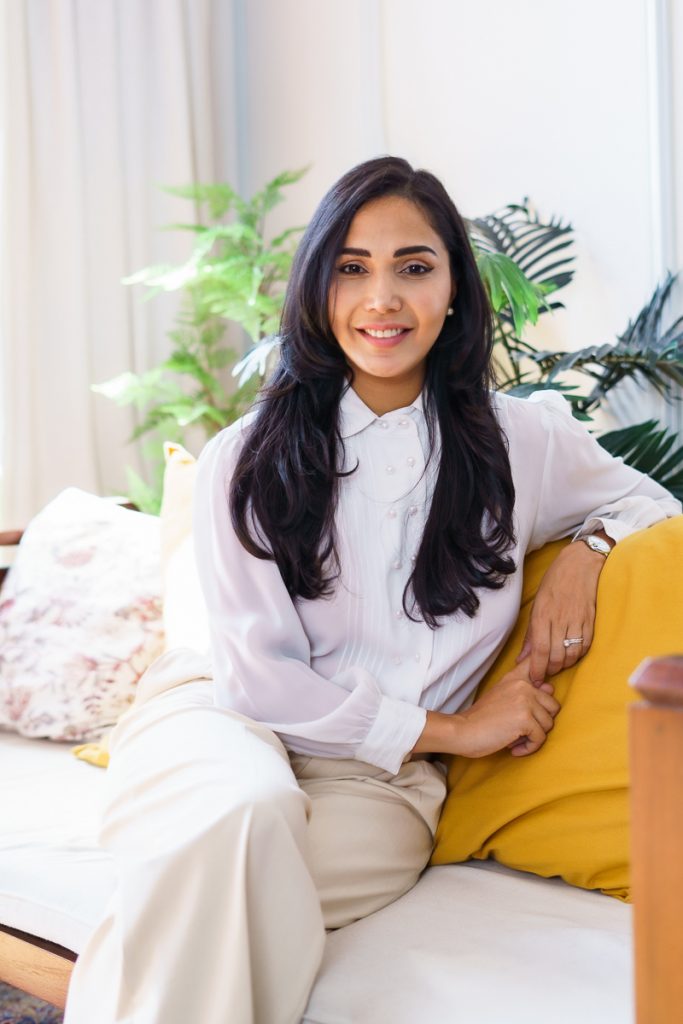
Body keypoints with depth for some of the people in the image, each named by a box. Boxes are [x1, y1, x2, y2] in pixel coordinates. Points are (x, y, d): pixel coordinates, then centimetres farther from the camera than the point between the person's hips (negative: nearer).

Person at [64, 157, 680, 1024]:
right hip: (233, 726, 0)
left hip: (378, 781, 1)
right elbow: (257, 670, -4)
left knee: (232, 888, -33)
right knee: (248, 814, -37)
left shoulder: (521, 442, 6)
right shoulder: (245, 460, -1)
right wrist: (449, 727, -7)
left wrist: (590, 546, -1)